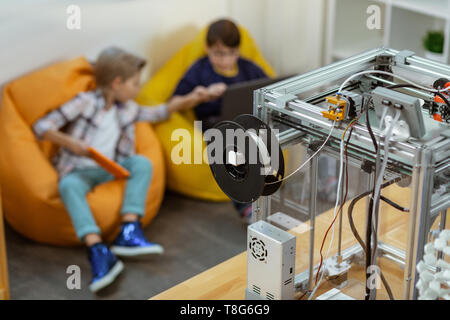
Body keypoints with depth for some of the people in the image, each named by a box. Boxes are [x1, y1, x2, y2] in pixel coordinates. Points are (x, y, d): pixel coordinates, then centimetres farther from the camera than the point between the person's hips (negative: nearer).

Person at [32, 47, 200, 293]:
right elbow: (41, 127, -8)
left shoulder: (126, 108, 14)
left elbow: (154, 114, 29)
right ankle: (98, 252, -55)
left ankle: (128, 232, -34)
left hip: (110, 170, 5)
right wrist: (71, 142, -21)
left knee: (142, 163, -23)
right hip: (79, 170, -5)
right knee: (68, 185, -39)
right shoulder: (86, 102, -6)